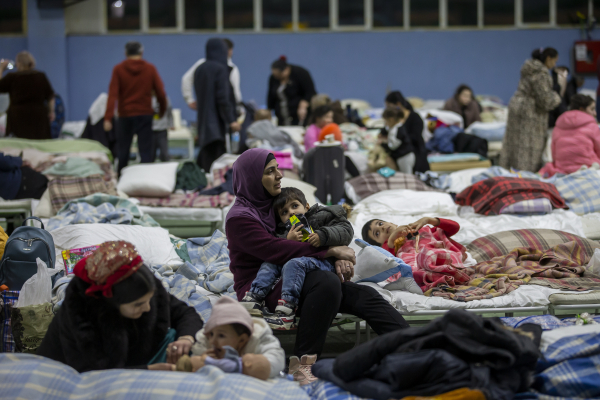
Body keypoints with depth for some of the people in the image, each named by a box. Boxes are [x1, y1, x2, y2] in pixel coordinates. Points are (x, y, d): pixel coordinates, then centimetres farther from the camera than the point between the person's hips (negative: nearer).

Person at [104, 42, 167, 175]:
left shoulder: (118, 69, -2)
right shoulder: (150, 69, 0)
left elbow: (112, 94, -10)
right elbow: (161, 92, -2)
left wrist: (108, 118, -15)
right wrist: (162, 111, 14)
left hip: (125, 115, 0)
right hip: (145, 114, 0)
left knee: (123, 150, 13)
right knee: (145, 150, -1)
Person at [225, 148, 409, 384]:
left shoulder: (277, 203, 16)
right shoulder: (239, 218, -7)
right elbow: (276, 250, -19)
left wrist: (339, 257, -8)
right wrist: (331, 251, -18)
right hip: (261, 290, -7)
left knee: (364, 295, -15)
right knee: (327, 281, -34)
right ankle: (303, 363, -39)